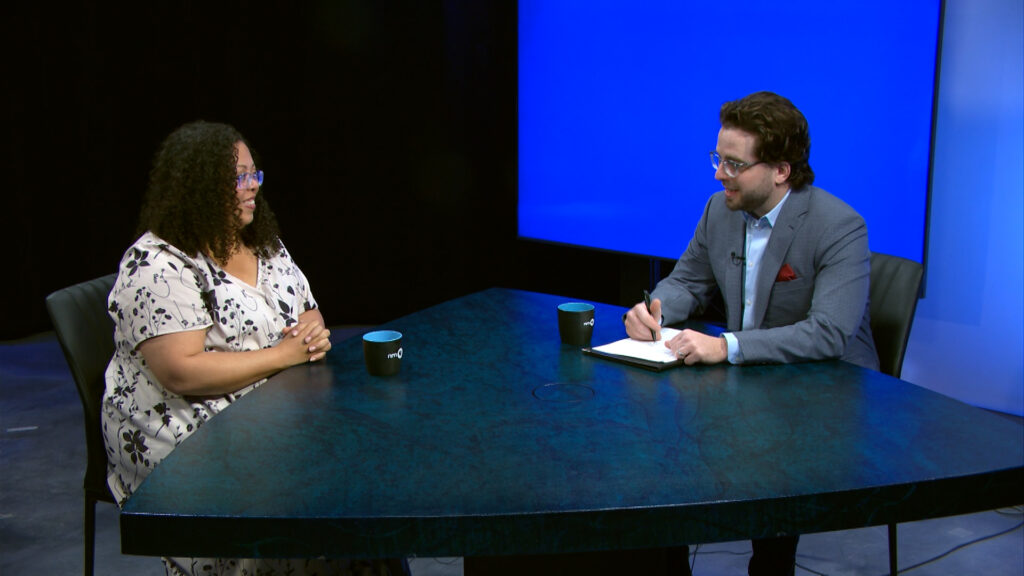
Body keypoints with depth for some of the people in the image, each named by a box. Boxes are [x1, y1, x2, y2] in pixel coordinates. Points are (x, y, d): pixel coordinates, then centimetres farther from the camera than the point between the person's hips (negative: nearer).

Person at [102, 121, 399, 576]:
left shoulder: (264, 246, 13)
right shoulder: (157, 267, -13)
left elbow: (309, 313, 21)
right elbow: (181, 372, -21)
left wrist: (314, 332, -5)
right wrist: (283, 355, -18)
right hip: (184, 437, -7)